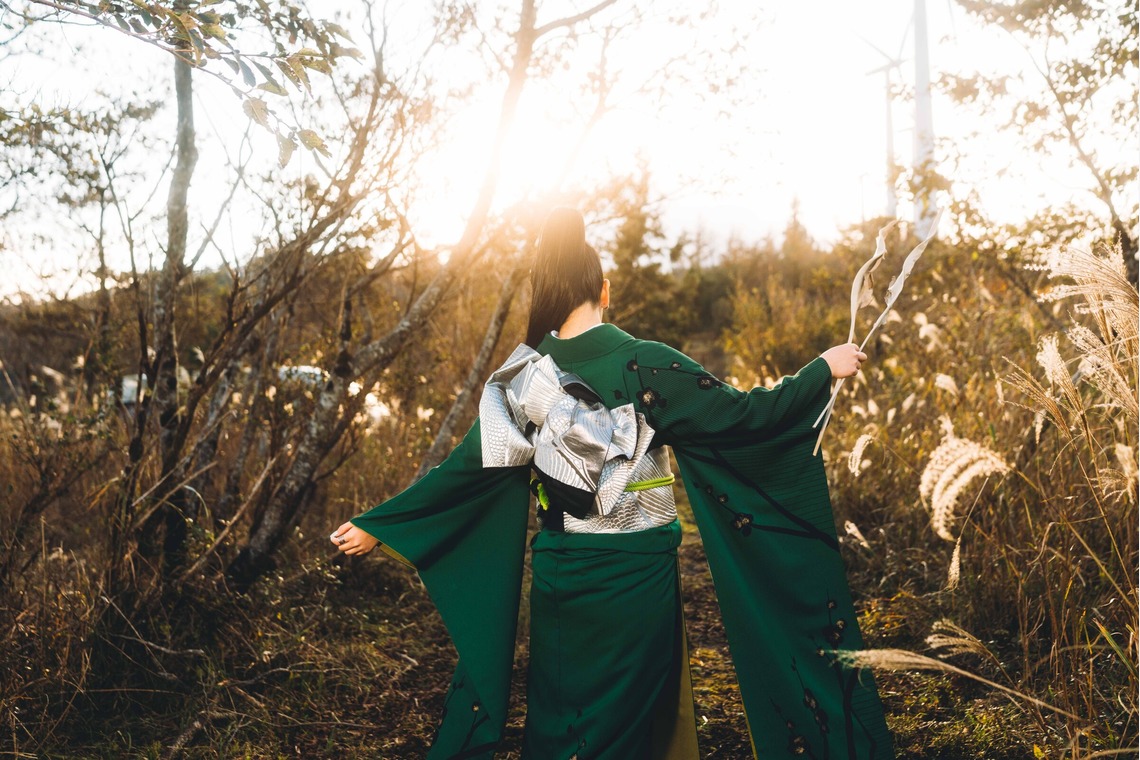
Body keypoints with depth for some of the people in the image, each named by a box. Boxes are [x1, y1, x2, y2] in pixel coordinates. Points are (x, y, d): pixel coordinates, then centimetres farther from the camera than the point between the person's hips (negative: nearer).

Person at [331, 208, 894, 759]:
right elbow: (741, 418, -12)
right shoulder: (644, 365, -13)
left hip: (558, 577, 3)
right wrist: (823, 369, 2)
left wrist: (376, 526, 8)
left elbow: (467, 468, -2)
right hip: (636, 578, -2)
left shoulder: (520, 378, -4)